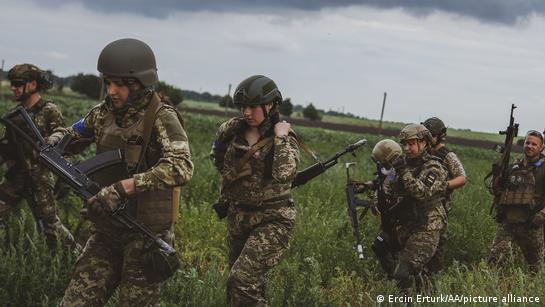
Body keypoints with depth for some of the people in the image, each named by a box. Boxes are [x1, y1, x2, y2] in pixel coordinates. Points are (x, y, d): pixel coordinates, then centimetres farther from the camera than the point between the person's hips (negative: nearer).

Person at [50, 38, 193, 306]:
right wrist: (55, 141, 1)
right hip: (106, 233, 6)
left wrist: (121, 188, -33)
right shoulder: (103, 113, 6)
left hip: (147, 235, -5)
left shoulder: (162, 118, -13)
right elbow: (74, 132, 26)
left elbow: (181, 167, -29)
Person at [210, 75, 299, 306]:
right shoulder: (231, 131, 1)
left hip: (272, 220, -6)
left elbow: (284, 175, -31)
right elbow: (217, 158, 23)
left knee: (242, 279, -19)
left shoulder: (285, 138, -11)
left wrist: (280, 138, -24)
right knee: (251, 284, 15)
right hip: (238, 215, 6)